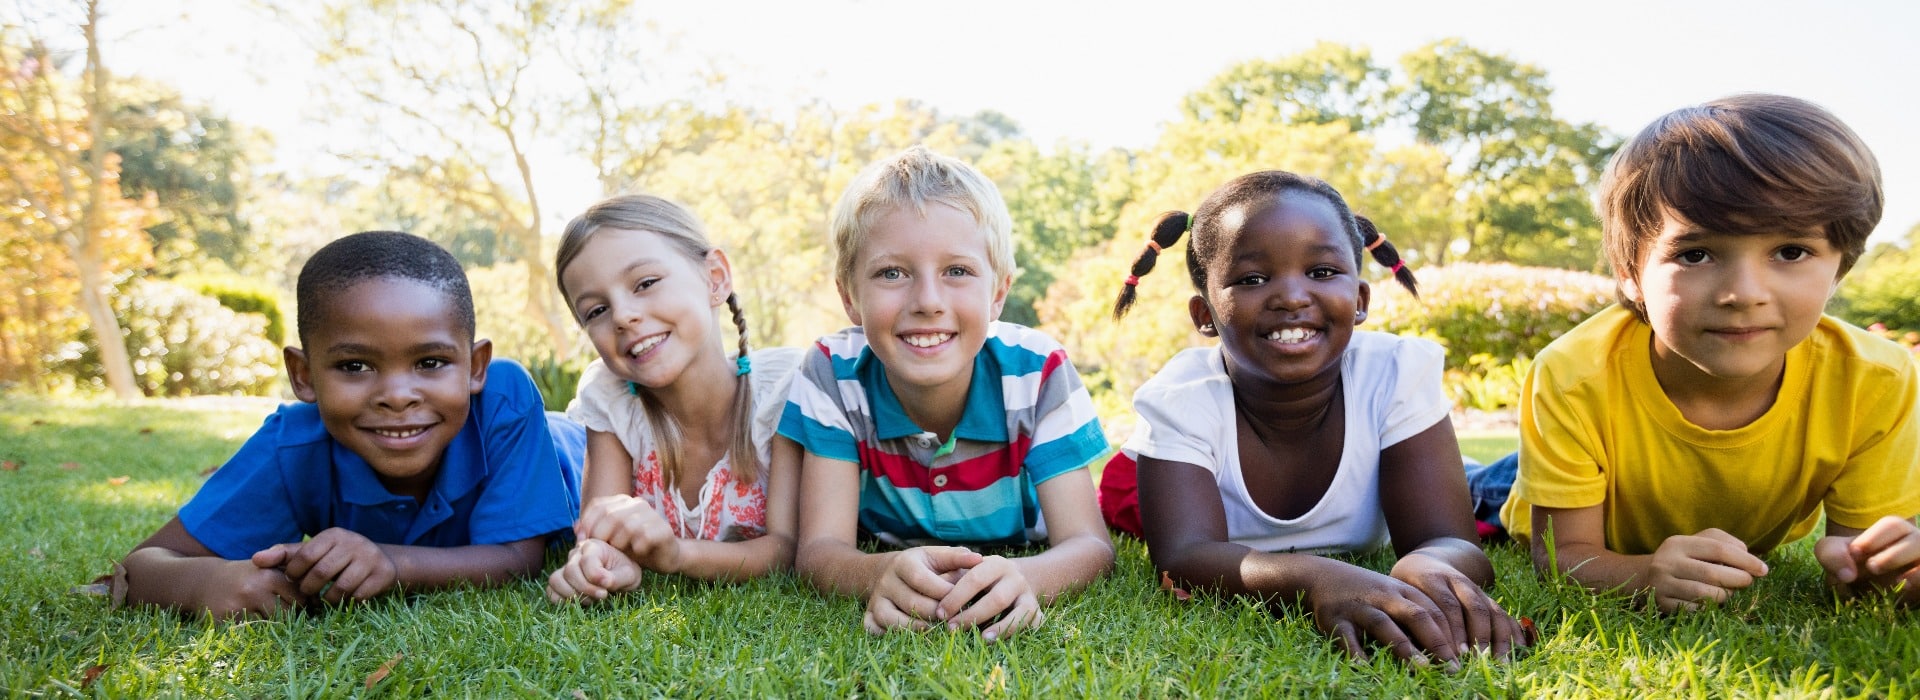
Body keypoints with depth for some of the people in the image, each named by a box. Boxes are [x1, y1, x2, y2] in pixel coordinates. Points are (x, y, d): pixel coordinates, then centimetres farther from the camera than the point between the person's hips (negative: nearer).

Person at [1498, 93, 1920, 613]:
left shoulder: (1873, 384, -34)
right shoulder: (1575, 379, -41)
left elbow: (1864, 544, -23)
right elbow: (1563, 554, -34)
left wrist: (1874, 566, -49)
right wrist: (1648, 575, -58)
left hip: (1753, 560, 0)